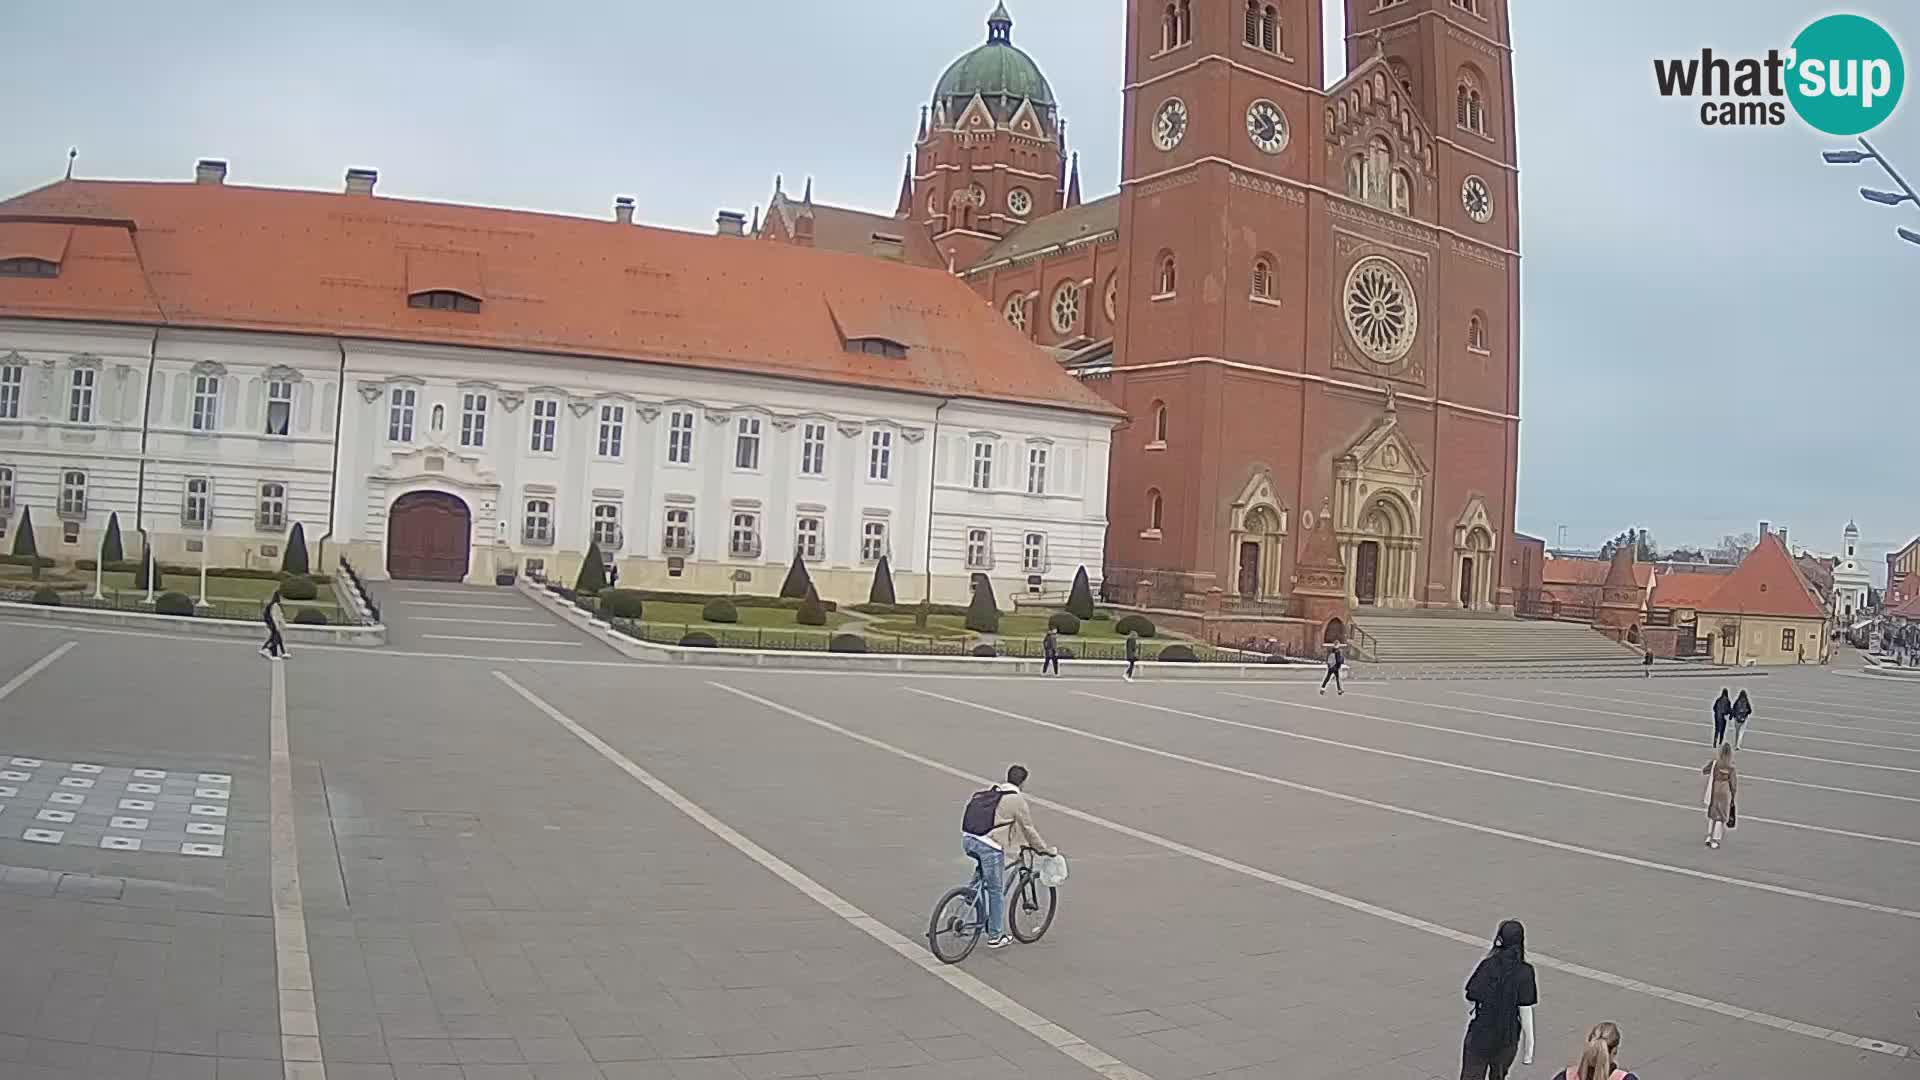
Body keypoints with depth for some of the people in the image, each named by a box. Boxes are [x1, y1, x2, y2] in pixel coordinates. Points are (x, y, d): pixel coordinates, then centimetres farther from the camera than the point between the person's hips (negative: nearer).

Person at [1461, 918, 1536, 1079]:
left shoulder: (1487, 965, -9)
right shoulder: (1524, 972, -11)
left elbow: (1472, 996, -5)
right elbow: (1525, 1011, -10)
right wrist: (1528, 1046, -1)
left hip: (1480, 1033, 0)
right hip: (1507, 1038, 1)